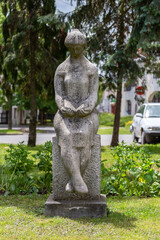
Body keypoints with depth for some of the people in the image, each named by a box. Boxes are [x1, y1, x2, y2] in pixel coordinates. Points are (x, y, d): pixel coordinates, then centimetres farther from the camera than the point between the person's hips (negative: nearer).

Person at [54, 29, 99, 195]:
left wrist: (85, 110, -24)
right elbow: (58, 96, 0)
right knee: (67, 138, -36)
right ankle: (78, 181, -39)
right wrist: (65, 109, -22)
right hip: (65, 116, 1)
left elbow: (93, 96, -2)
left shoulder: (92, 69, 4)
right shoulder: (61, 69, 7)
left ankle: (73, 181, -30)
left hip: (86, 116, 0)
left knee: (83, 137, -36)